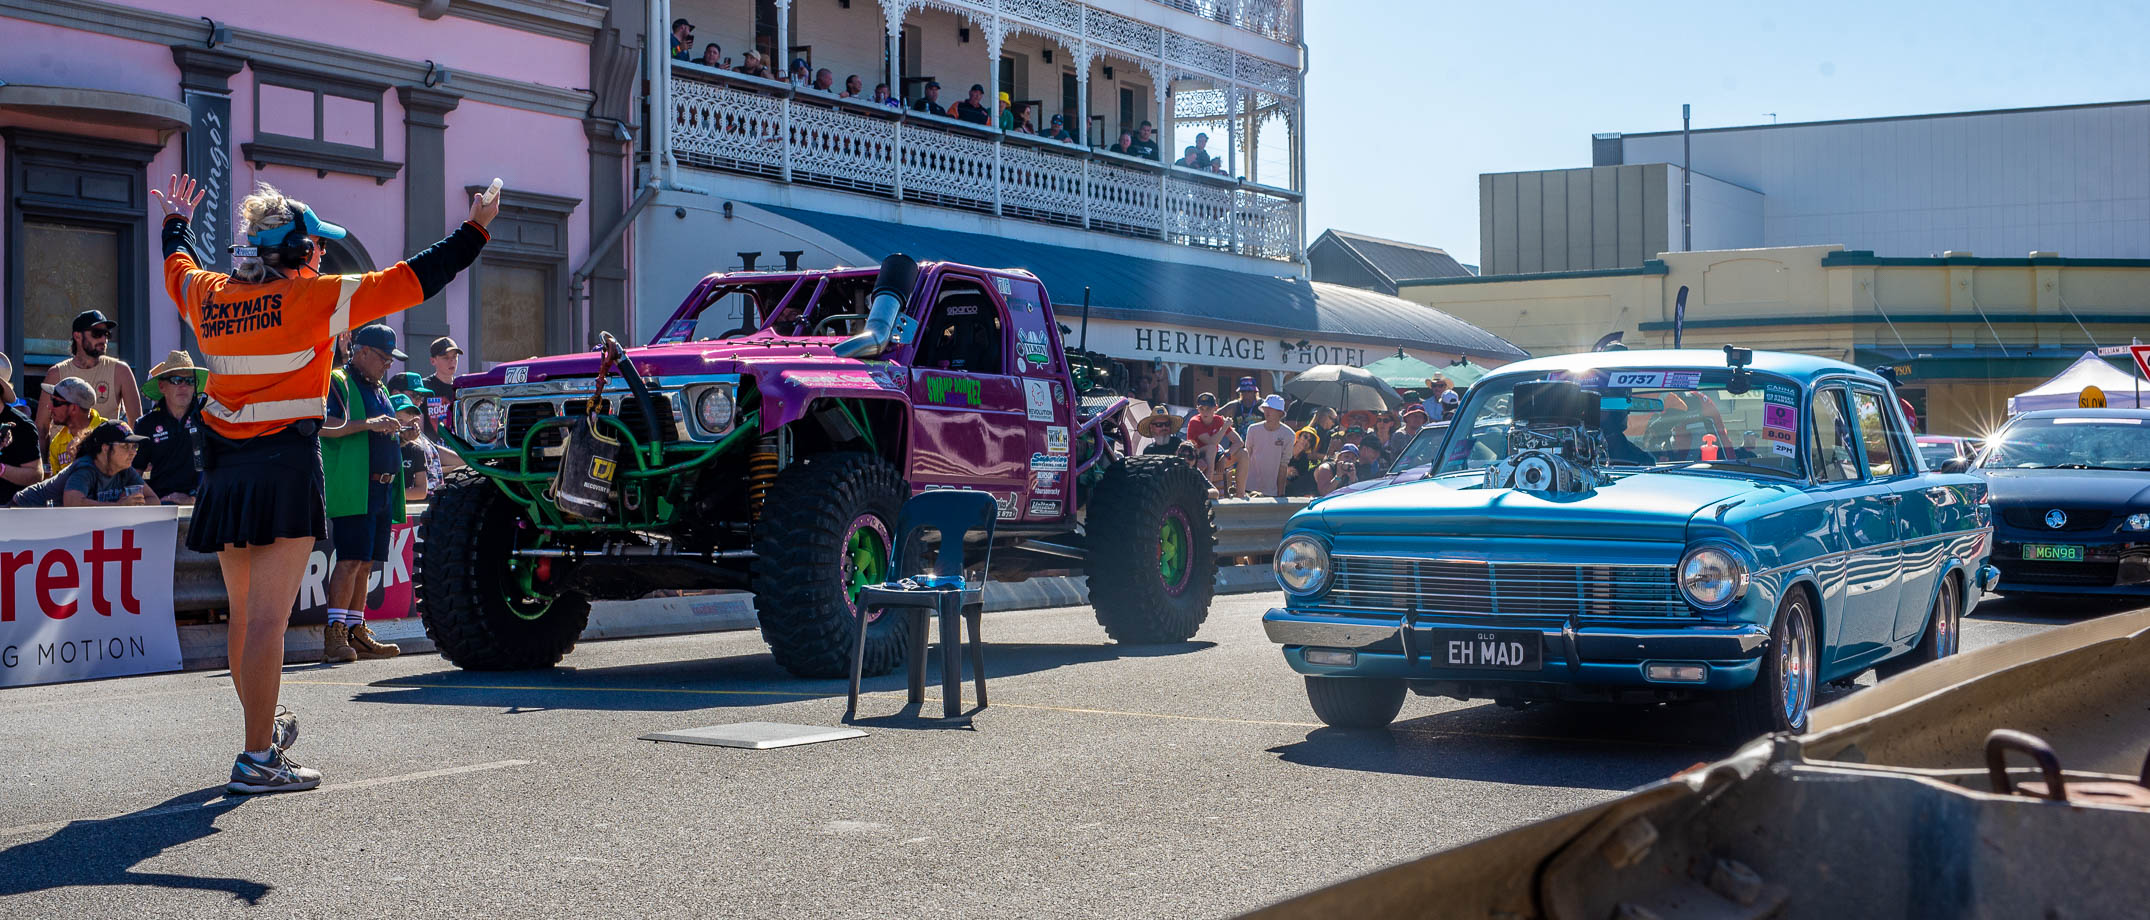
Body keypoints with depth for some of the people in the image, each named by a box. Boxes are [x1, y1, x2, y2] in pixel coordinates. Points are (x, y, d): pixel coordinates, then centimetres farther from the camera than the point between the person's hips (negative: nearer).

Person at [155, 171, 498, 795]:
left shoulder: (210, 295, 8)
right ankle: (258, 758, -10)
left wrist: (176, 223, 53)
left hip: (223, 473, 7)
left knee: (243, 614, 18)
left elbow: (177, 267, 33)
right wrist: (475, 231, 5)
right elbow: (412, 281, -5)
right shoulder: (315, 298, -8)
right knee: (268, 618, -9)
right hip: (287, 470, -7)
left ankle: (264, 726, 36)